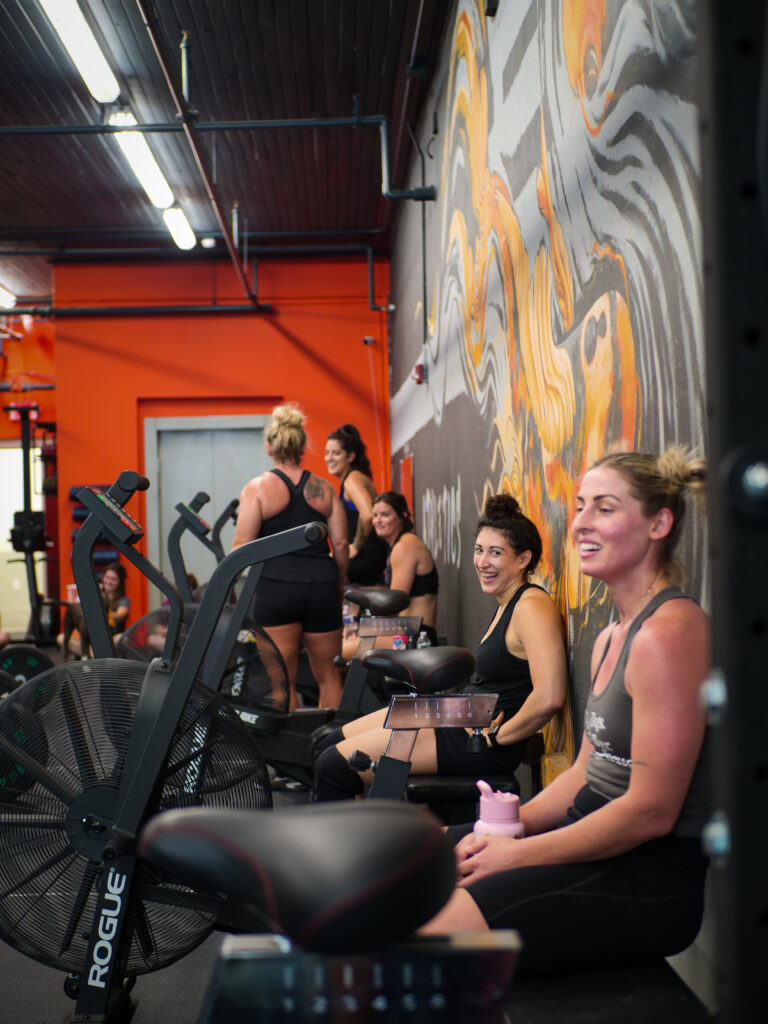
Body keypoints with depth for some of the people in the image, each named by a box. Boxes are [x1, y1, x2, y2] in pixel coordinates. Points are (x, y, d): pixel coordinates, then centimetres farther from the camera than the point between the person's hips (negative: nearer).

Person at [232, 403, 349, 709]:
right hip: (321, 584, 3)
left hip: (276, 585, -3)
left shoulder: (257, 488, 0)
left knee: (283, 681, 2)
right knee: (328, 676, 14)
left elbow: (242, 547, -5)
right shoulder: (324, 489, 10)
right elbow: (341, 544, 8)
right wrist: (339, 587, 20)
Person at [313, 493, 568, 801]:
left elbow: (549, 697, -31)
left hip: (478, 744, -11)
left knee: (335, 767, -11)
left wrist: (496, 737, -19)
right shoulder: (508, 603, 12)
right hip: (461, 716, 11)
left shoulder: (532, 606, -19)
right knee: (335, 742, 14)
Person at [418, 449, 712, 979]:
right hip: (596, 838, 10)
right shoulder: (611, 637, 12)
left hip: (651, 877, -9)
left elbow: (651, 811, -21)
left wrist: (518, 853, -15)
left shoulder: (668, 632, -19)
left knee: (427, 932, -21)